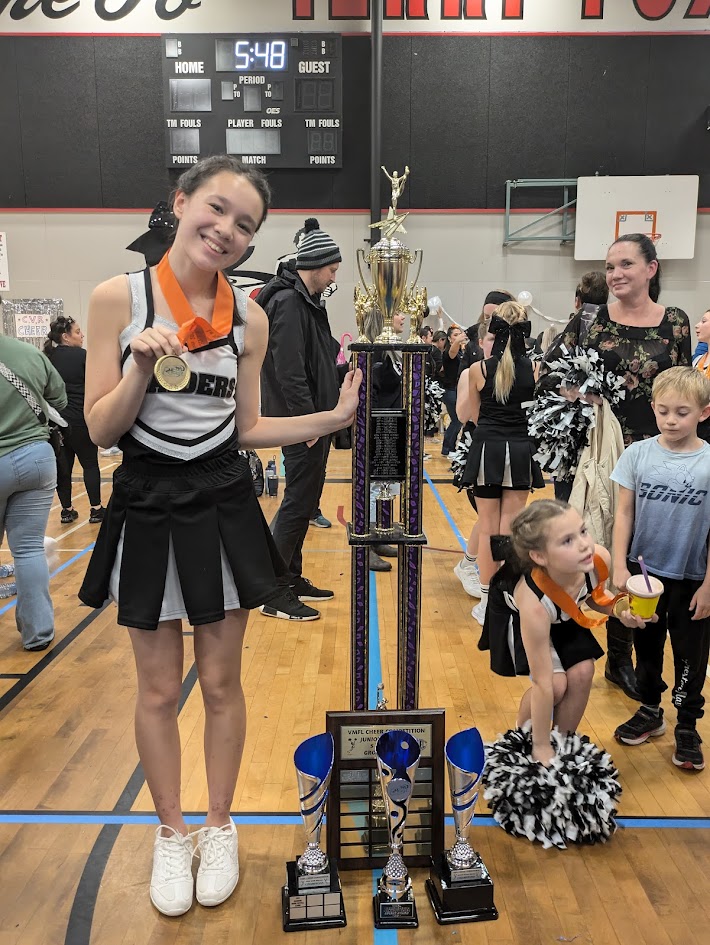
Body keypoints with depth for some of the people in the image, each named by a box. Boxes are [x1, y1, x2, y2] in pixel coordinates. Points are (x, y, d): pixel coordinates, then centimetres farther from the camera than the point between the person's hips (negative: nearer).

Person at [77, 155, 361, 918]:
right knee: (158, 691, 11)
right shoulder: (119, 298, -8)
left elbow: (247, 430, 6)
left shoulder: (249, 317, 1)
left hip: (223, 509, 2)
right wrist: (143, 366, -22)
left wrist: (334, 418, -2)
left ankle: (219, 829, 35)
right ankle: (171, 834, 34)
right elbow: (99, 430, -8)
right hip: (147, 509, -2)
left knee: (221, 684, 13)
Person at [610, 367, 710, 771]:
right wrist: (619, 567, -7)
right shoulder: (639, 454, -7)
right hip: (644, 570, 2)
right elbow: (624, 513, -2)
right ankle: (650, 712, 38)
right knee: (647, 645, 18)